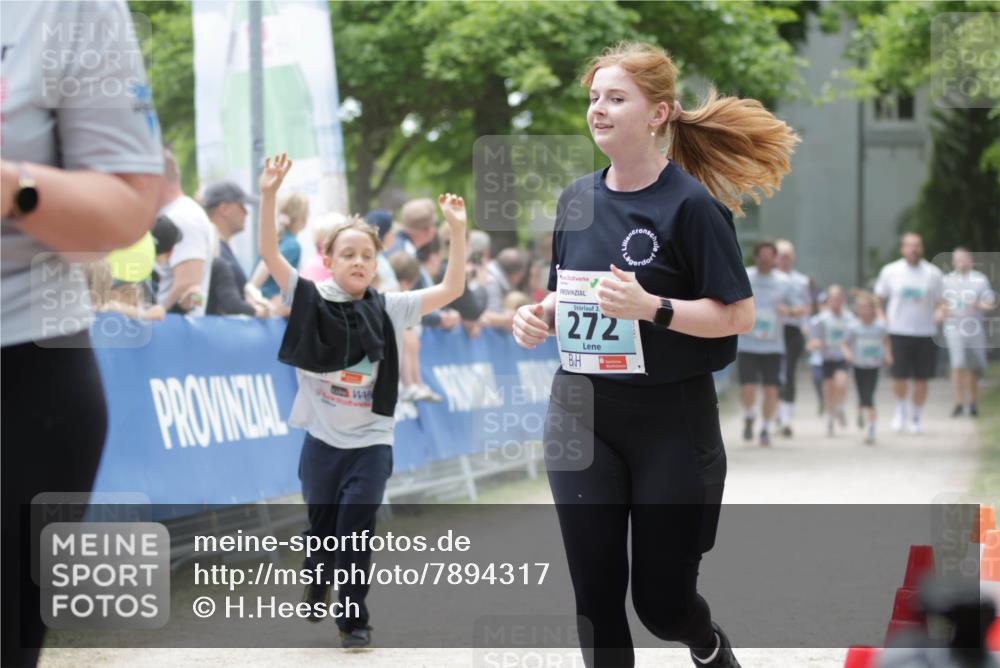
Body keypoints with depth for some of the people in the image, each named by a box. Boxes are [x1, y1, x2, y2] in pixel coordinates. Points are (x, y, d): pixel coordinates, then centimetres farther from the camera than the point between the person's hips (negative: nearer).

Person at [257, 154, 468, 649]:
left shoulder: (390, 310, -1)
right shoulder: (310, 301, -4)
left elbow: (451, 289, -5)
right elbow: (269, 253, -13)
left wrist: (457, 230, -15)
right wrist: (268, 196, -25)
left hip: (371, 442, 0)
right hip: (322, 439, 0)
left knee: (355, 531, -9)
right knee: (322, 528, 11)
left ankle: (354, 618, 7)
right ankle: (318, 579, 44)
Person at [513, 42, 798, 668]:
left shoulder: (690, 204, -12)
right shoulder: (577, 198, 6)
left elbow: (738, 314, -13)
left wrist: (651, 307, -26)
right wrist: (541, 316, -3)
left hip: (671, 421, -5)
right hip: (581, 418, 5)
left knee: (661, 600, 5)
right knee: (596, 594, 2)